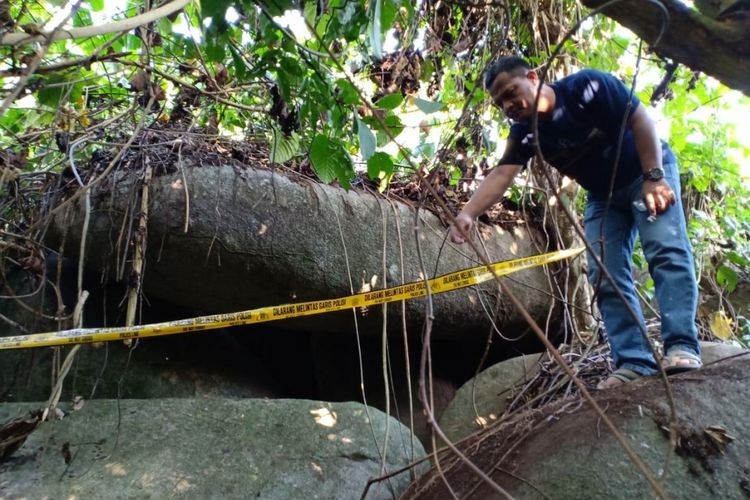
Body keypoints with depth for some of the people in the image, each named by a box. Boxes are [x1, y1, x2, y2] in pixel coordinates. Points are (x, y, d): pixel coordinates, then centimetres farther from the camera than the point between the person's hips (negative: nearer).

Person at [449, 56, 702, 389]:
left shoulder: (587, 86, -24)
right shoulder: (525, 133, -12)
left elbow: (640, 119, -22)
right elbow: (501, 174, -26)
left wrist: (654, 177, -29)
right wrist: (468, 214, -43)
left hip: (648, 174, -5)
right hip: (603, 195, 5)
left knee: (666, 251, -20)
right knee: (605, 274, -7)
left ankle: (682, 346, -22)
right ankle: (634, 362, -10)